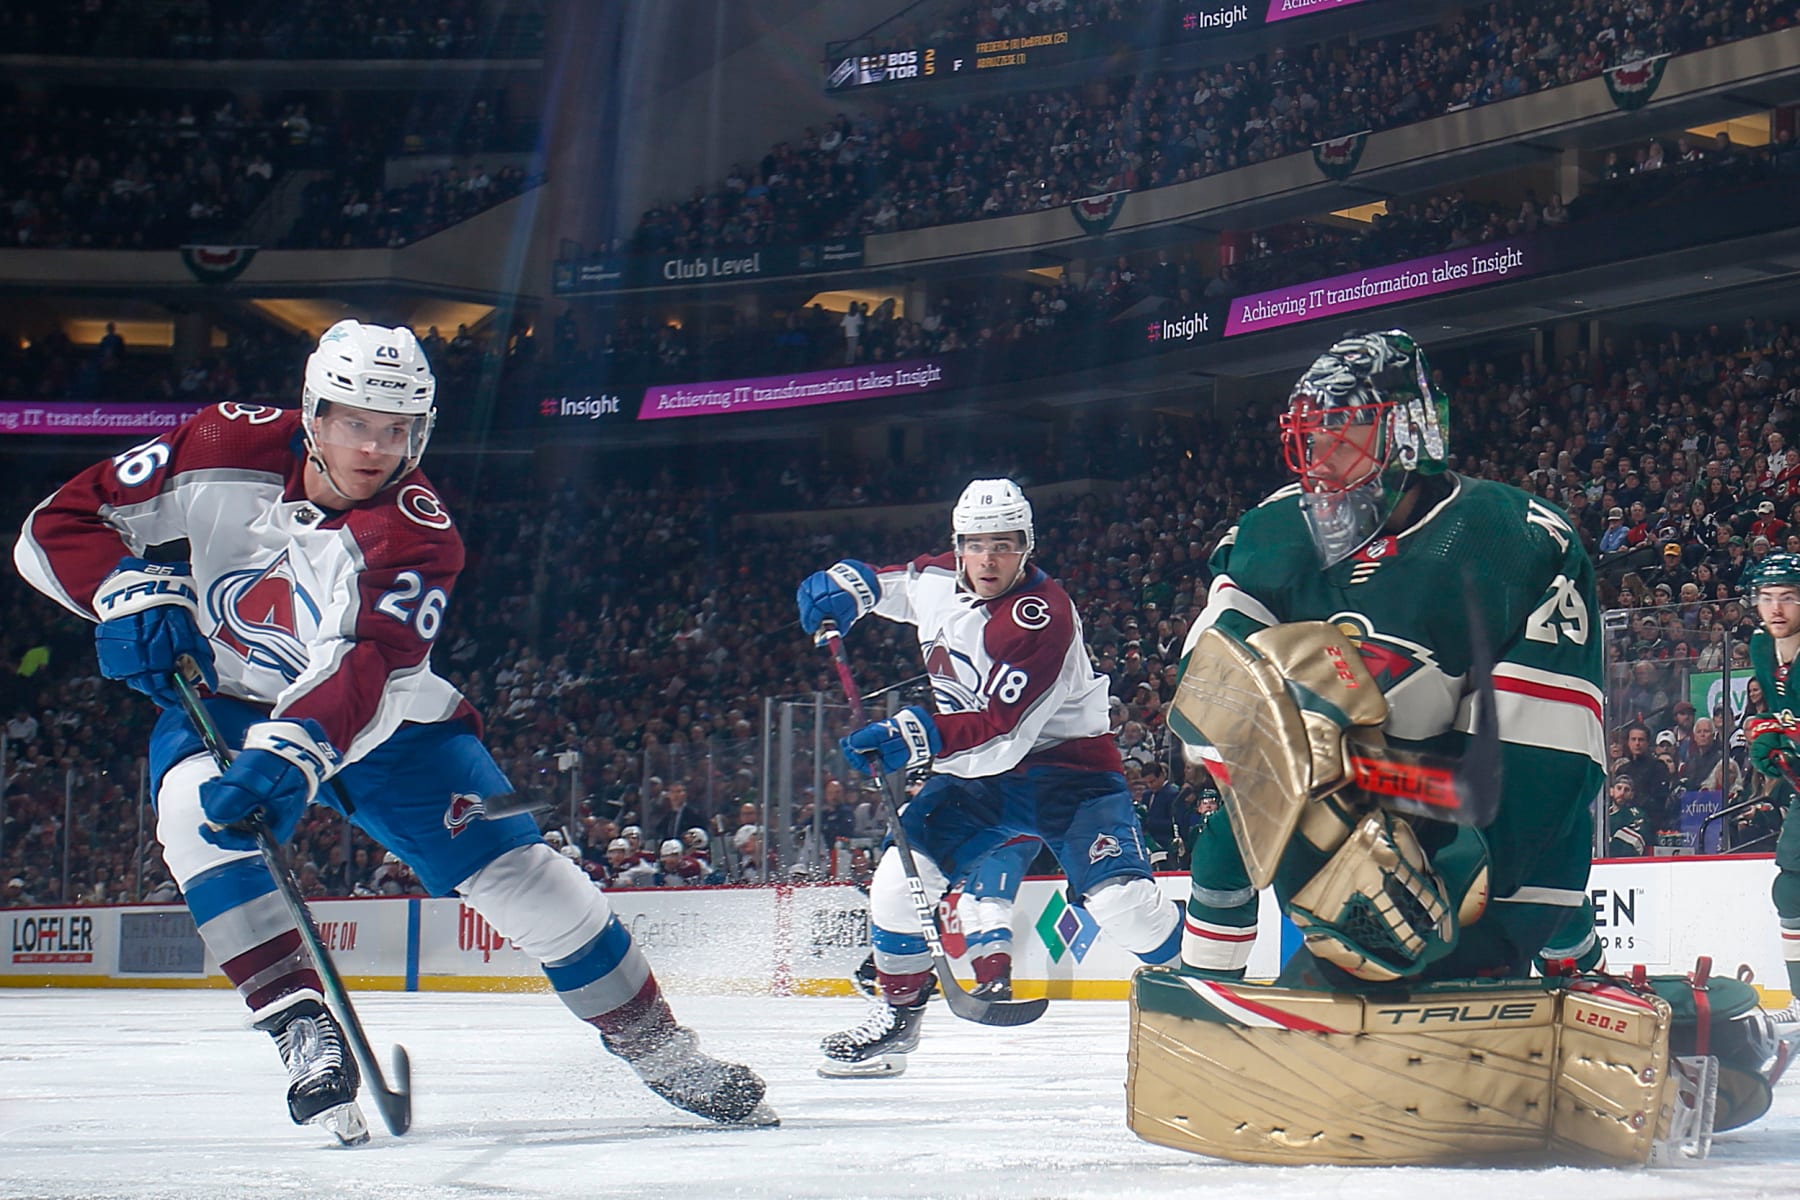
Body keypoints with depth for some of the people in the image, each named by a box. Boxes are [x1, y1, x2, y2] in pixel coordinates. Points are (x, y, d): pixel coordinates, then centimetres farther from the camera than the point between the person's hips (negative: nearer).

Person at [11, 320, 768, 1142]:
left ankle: (656, 1044, 0)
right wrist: (134, 594, -29)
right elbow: (58, 525, -11)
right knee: (195, 807, -32)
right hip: (223, 701, 1)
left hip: (379, 715, -1)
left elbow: (363, 670, -39)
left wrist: (292, 757, -55)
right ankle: (304, 1030, -30)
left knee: (504, 861, -14)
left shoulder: (418, 535, -23)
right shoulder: (226, 450, -18)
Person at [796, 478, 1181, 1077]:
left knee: (1119, 897, -25)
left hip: (1065, 765, -6)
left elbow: (1002, 732, -32)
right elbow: (891, 579, 23)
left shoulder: (1042, 618, -25)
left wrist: (916, 735, -43)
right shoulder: (935, 583, -2)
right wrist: (845, 584, 0)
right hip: (975, 779, 6)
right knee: (901, 874, -8)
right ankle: (896, 1016, 10)